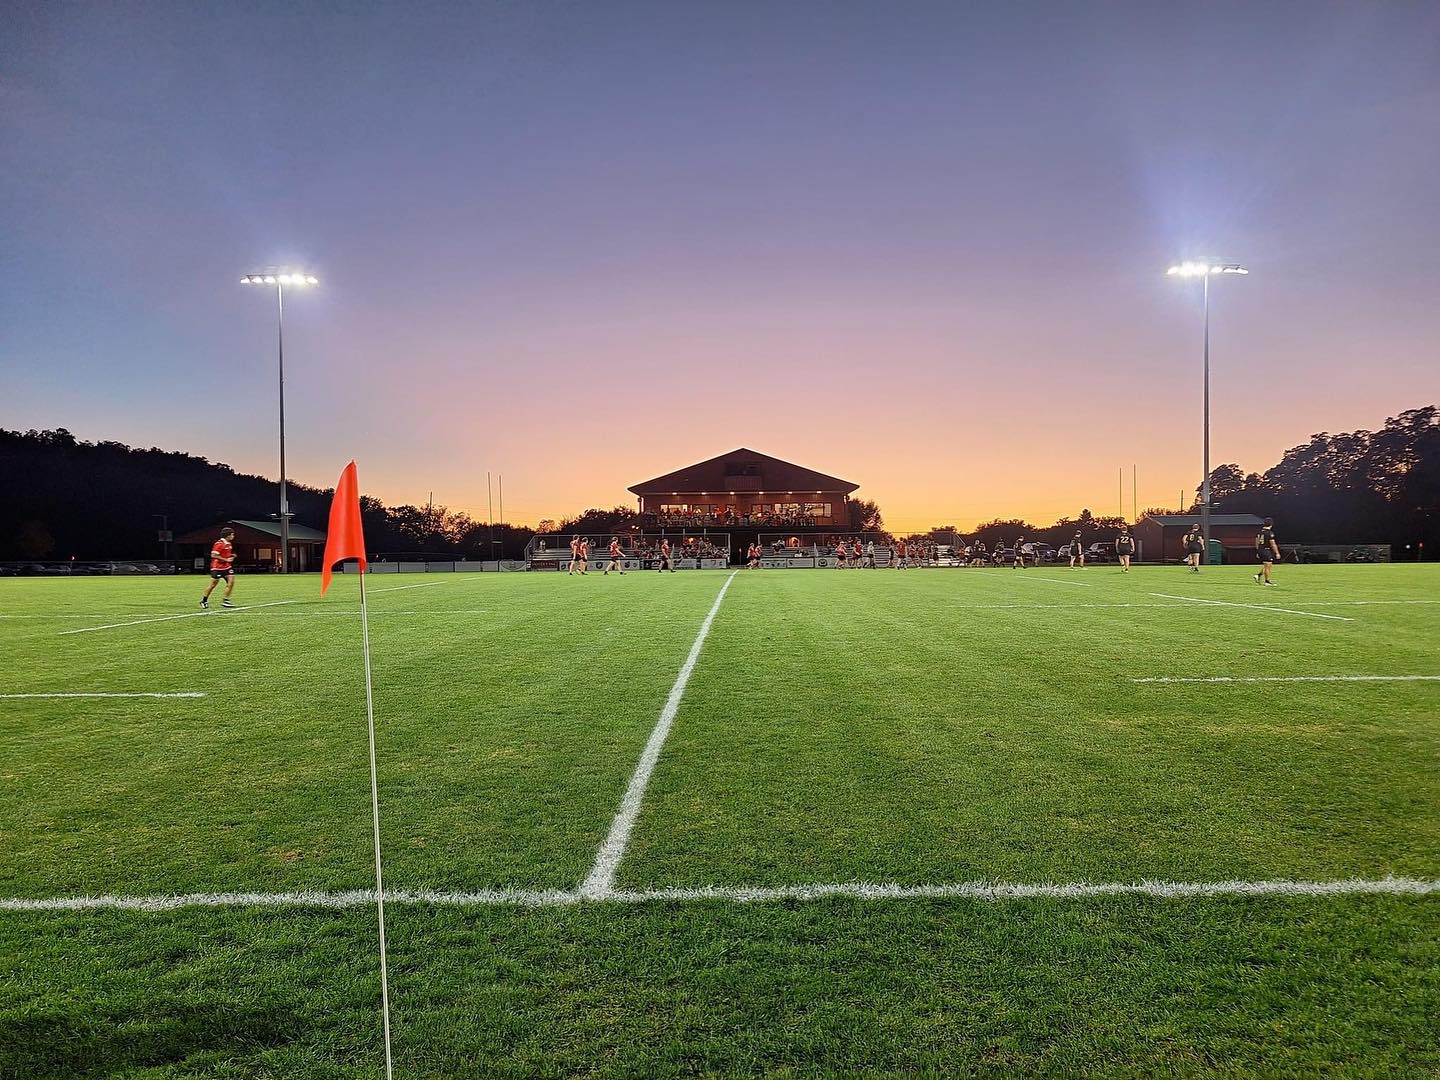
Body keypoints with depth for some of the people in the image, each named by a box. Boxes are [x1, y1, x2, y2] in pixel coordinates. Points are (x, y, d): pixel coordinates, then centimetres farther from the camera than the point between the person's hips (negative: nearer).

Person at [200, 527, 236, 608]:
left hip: (227, 566, 7)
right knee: (213, 584, 3)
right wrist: (226, 560, -20)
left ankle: (225, 601, 0)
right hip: (218, 567, -7)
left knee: (231, 581, -7)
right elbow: (213, 555, -21)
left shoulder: (229, 544, 10)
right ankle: (204, 600, 20)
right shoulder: (219, 544, -17)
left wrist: (232, 556, 5)